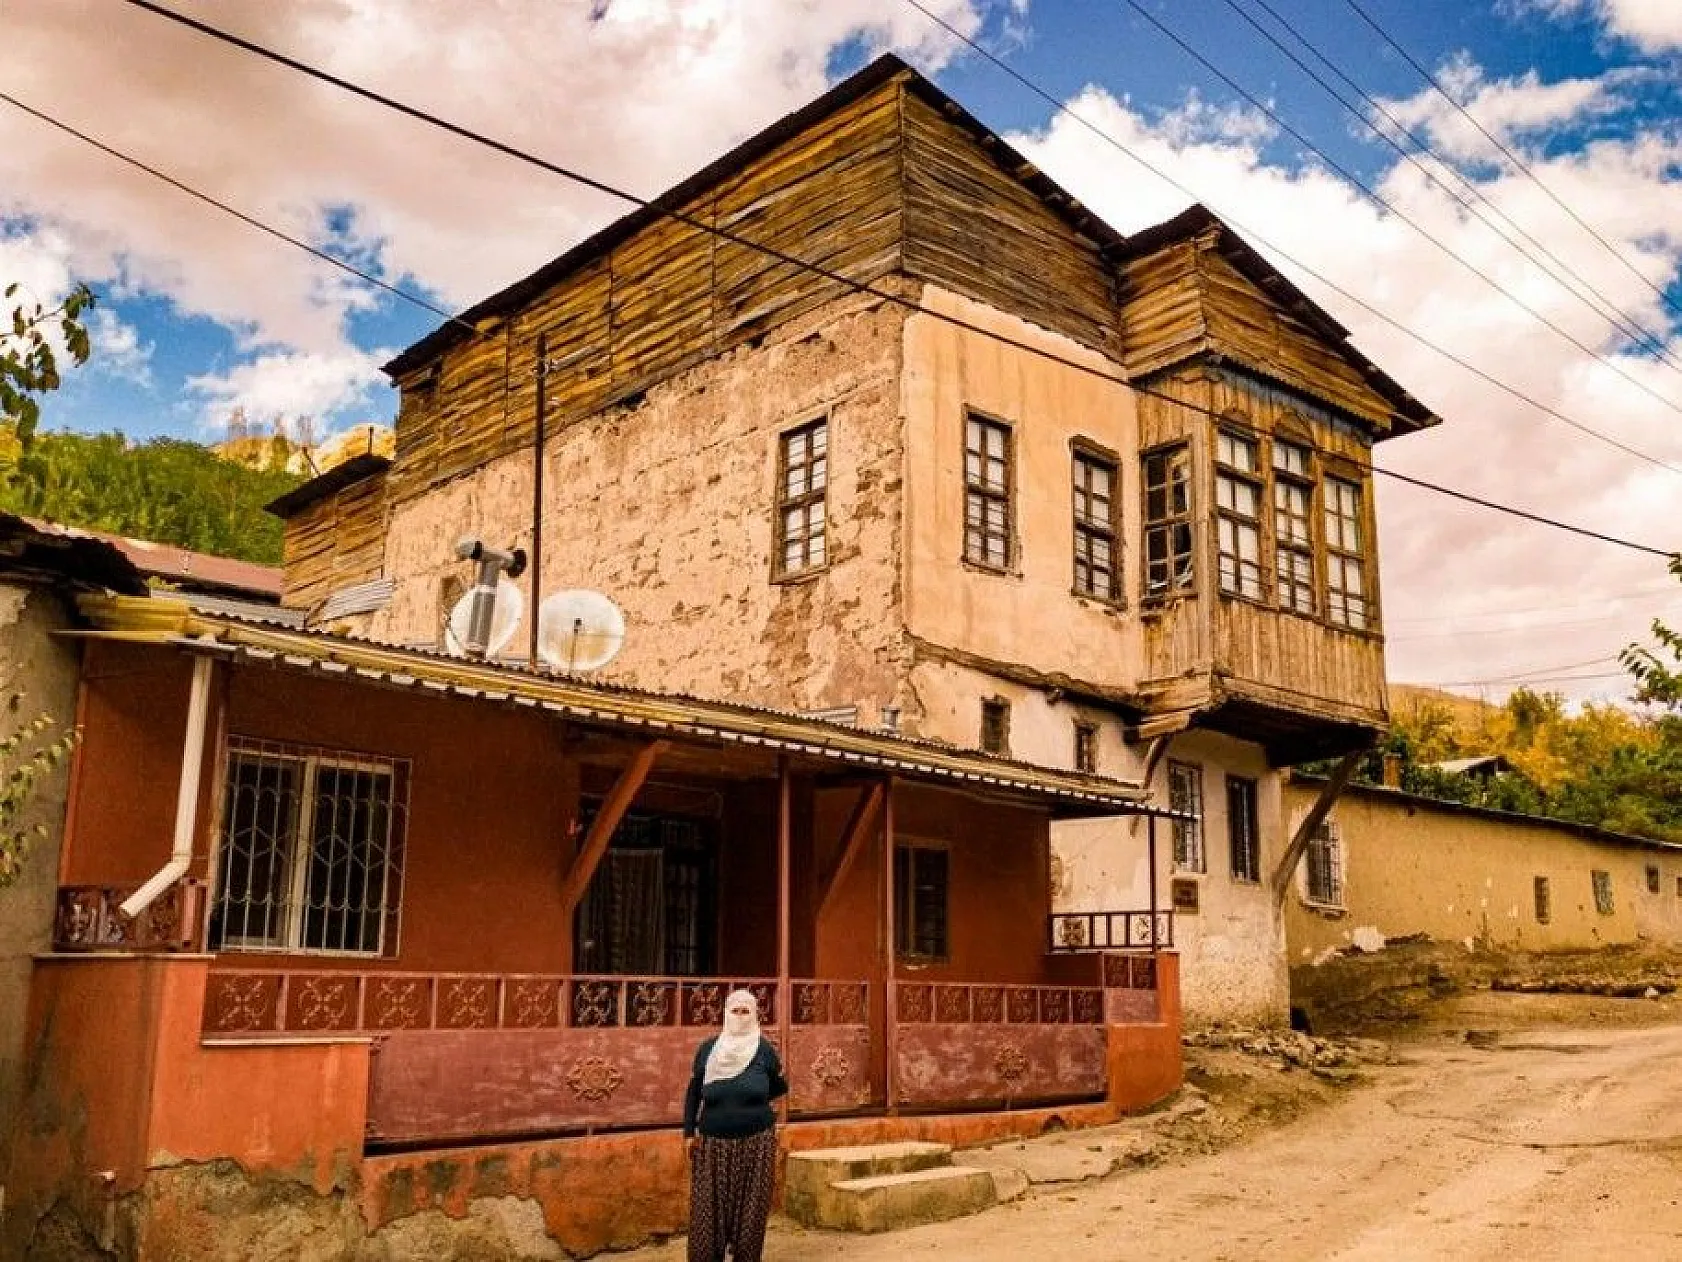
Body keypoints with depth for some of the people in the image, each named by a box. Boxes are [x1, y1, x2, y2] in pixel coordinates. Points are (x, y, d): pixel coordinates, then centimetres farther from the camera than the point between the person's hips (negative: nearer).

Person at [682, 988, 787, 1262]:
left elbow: (780, 1087, 12)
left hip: (755, 1142, -1)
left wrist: (753, 1101, 2)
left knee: (750, 1209, 4)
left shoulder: (764, 1049, -2)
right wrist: (689, 1132, 4)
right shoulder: (708, 1048, 1)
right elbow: (693, 1092, 9)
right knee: (709, 1211, 1)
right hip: (713, 1143, 1)